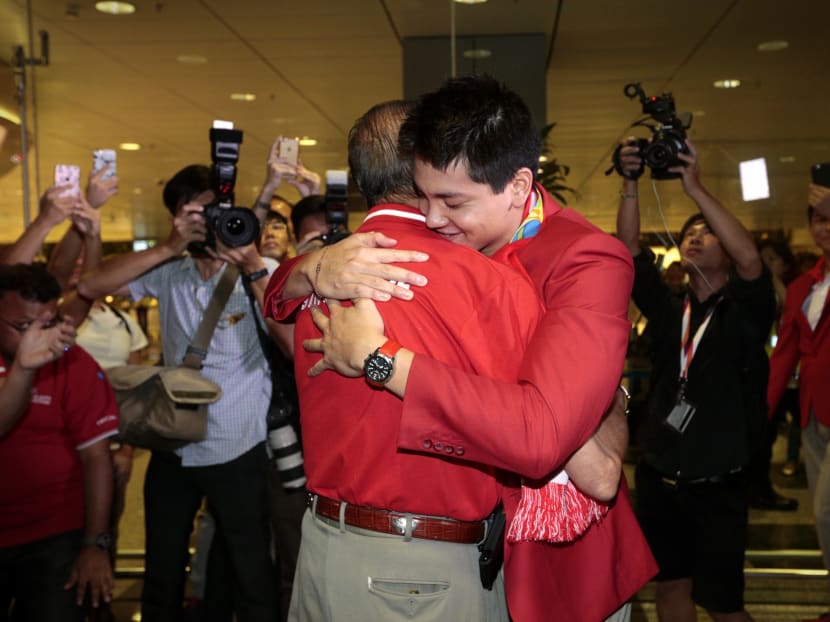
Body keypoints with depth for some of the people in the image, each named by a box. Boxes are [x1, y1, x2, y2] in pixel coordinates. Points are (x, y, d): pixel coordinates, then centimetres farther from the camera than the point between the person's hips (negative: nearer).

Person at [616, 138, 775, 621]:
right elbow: (630, 250, -3)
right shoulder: (669, 310, 7)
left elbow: (751, 259, -25)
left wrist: (695, 188, -28)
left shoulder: (745, 311, -4)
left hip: (715, 485, -4)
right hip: (658, 475, 4)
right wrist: (631, 184, -15)